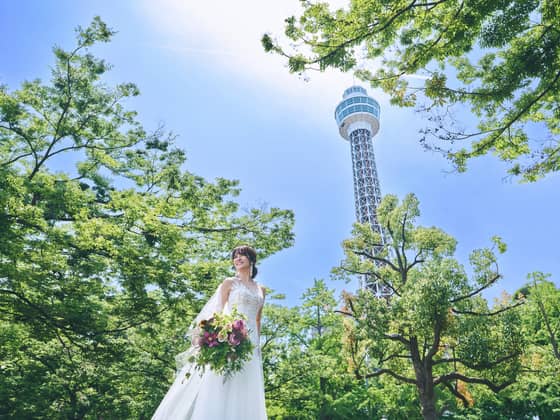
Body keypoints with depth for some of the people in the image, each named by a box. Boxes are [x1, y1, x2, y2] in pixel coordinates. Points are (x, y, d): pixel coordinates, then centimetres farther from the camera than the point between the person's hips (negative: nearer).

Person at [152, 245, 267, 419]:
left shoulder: (261, 289, 17)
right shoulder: (229, 283, 7)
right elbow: (219, 311, -2)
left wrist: (257, 344, 11)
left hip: (250, 343, 4)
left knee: (245, 392, 0)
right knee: (220, 386, -10)